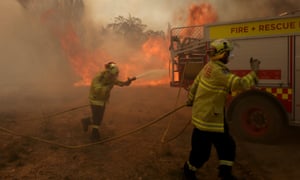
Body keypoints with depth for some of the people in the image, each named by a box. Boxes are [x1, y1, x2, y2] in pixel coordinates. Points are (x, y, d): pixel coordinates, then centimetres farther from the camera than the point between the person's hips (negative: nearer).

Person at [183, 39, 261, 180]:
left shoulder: (210, 67, 5)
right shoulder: (219, 71, -25)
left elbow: (195, 84, 14)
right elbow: (241, 84, -28)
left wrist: (190, 100, 27)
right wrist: (254, 71, -14)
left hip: (214, 115, 10)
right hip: (207, 117, -10)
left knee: (227, 145, 16)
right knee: (201, 150, 6)